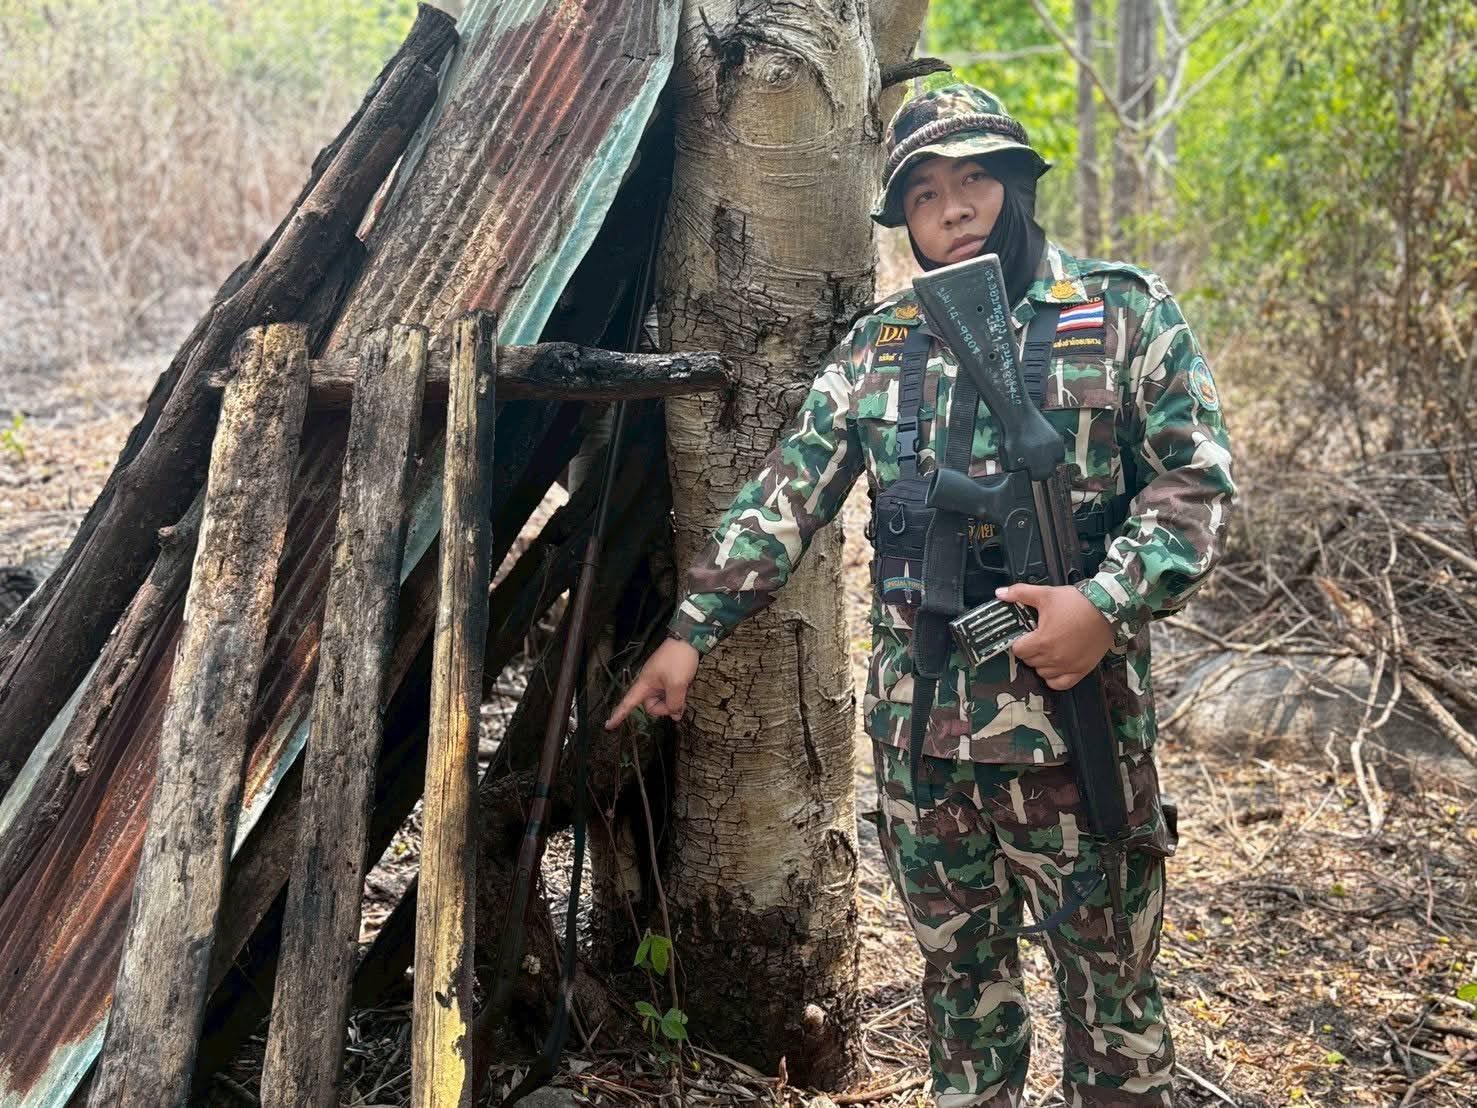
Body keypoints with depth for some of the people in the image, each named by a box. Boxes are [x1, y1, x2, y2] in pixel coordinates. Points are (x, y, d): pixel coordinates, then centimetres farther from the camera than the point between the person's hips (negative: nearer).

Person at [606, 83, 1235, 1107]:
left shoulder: (1125, 314, -1)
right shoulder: (877, 348, 9)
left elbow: (1194, 482, -5)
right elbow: (783, 498, 8)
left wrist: (1110, 603, -19)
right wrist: (691, 631, 3)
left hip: (1073, 721, -3)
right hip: (917, 727, 3)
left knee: (1110, 975, 7)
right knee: (960, 966, 16)